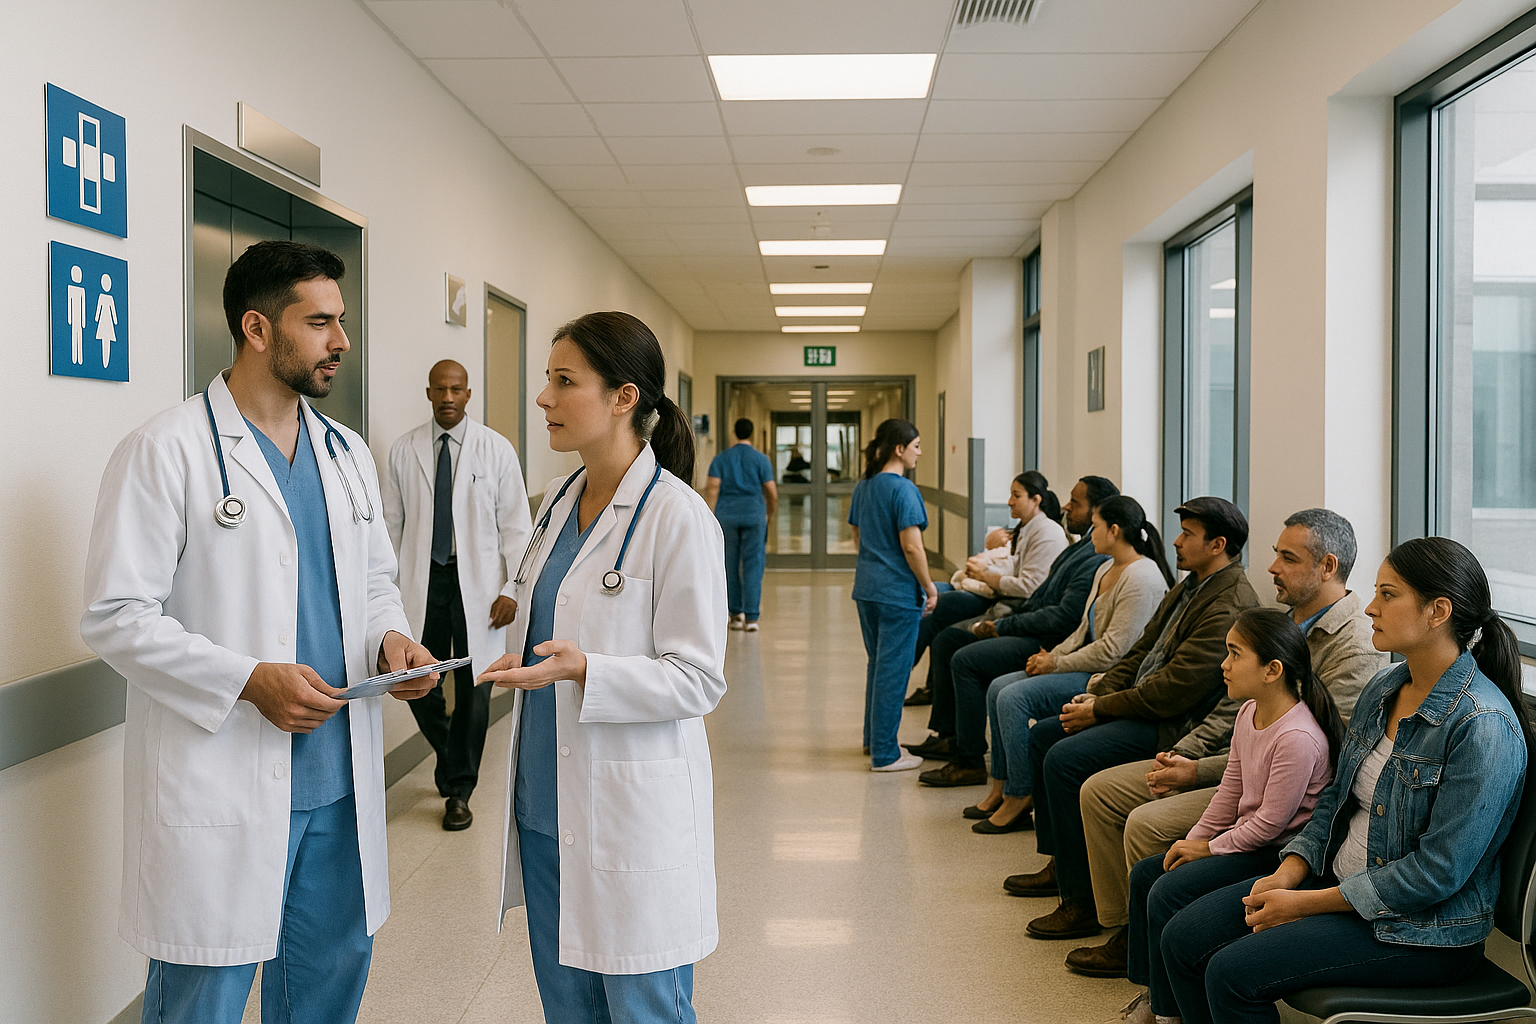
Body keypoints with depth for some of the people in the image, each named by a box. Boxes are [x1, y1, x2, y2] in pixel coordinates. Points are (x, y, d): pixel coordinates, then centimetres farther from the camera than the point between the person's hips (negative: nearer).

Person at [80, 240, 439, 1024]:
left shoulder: (347, 453, 12)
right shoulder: (167, 450, -9)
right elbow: (115, 615, -12)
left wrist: (390, 637, -3)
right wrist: (249, 681, -21)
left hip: (339, 781, 6)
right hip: (218, 791, -6)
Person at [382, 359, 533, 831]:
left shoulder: (496, 450, 0)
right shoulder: (403, 451, 5)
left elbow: (516, 525, -1)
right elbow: (392, 524, 8)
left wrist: (512, 589, -8)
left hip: (478, 582, -1)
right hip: (422, 579, 2)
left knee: (473, 689, 4)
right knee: (418, 684, 4)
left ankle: (459, 790, 19)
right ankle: (449, 755, 34)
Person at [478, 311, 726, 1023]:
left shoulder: (678, 516, -16)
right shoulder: (558, 501, 8)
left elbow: (697, 680, -17)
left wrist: (582, 669, -28)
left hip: (631, 813, -7)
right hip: (545, 802, 8)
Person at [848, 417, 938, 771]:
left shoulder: (862, 488, 9)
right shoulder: (903, 490, -16)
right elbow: (911, 547, -19)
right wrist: (929, 586, -9)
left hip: (866, 589, 8)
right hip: (897, 592, -8)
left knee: (877, 664, 20)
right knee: (893, 670, -1)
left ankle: (874, 739, 32)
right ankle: (884, 754, 5)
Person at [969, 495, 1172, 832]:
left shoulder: (1141, 579, -18)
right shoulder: (1107, 569, 14)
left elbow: (1113, 649, -22)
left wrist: (1057, 664, -13)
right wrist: (1051, 655, 3)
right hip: (1087, 666, 11)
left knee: (1014, 697, -21)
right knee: (998, 688, 2)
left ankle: (1019, 800, -10)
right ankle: (1000, 789, 7)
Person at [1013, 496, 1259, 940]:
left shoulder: (1230, 607, -21)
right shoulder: (1190, 587, 12)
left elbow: (1175, 689, -25)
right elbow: (1143, 649, 16)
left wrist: (1099, 710, -16)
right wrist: (1096, 694, 2)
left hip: (1172, 724, -11)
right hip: (1140, 705, 11)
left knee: (1064, 758, -23)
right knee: (1042, 735, 11)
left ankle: (1083, 902, -13)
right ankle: (1059, 865, 21)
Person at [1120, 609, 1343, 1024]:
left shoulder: (1298, 738, -28)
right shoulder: (1248, 714, 3)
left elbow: (1270, 822, -22)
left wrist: (1210, 849, -11)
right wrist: (1192, 842, 3)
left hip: (1279, 854, -10)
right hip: (1248, 838, 10)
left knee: (1168, 893, -18)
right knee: (1144, 874, 6)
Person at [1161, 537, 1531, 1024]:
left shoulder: (1483, 726, -22)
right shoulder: (1382, 688, 4)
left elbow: (1438, 871, -23)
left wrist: (1305, 903, -18)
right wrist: (1288, 873, -3)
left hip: (1421, 929, -8)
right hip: (1340, 880, 8)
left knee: (1232, 973, -21)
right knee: (1183, 939, -3)